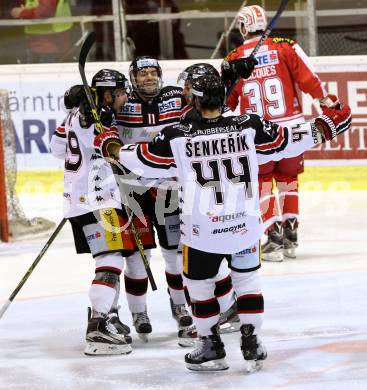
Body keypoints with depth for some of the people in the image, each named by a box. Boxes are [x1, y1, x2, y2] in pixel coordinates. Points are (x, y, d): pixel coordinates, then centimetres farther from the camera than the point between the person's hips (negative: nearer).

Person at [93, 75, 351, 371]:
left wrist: (112, 148, 21)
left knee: (199, 285, 18)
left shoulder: (178, 136, -8)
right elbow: (286, 142, 3)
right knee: (247, 280, 20)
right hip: (245, 224, 2)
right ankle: (252, 348, 16)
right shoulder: (248, 128, -5)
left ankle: (212, 350, 21)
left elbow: (144, 160, 3)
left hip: (201, 229, -2)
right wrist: (325, 126, 17)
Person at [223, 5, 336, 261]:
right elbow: (308, 78, -6)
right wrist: (326, 101, 7)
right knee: (288, 180, 17)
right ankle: (291, 238, 18)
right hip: (291, 128, 1)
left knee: (263, 183, 11)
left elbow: (225, 102, 9)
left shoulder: (233, 60, 1)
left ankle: (275, 239, 2)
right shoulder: (285, 47, -3)